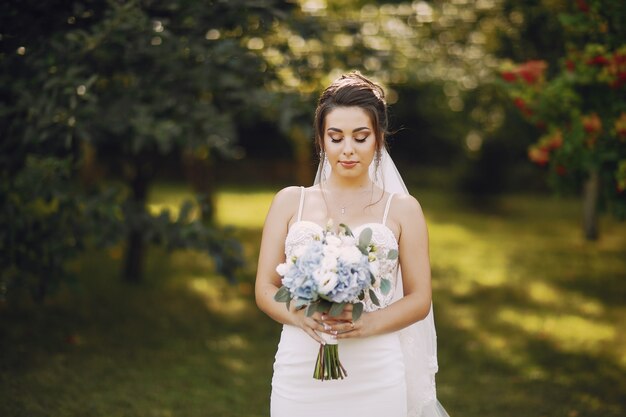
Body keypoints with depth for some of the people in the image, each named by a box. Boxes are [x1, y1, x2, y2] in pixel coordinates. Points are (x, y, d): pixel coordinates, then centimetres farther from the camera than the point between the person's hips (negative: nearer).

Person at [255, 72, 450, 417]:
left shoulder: (402, 209, 5)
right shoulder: (289, 201, 7)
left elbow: (419, 299, 3)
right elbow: (265, 289, 5)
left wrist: (367, 324, -15)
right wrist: (301, 317, -15)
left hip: (374, 379, -1)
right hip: (301, 373, 1)